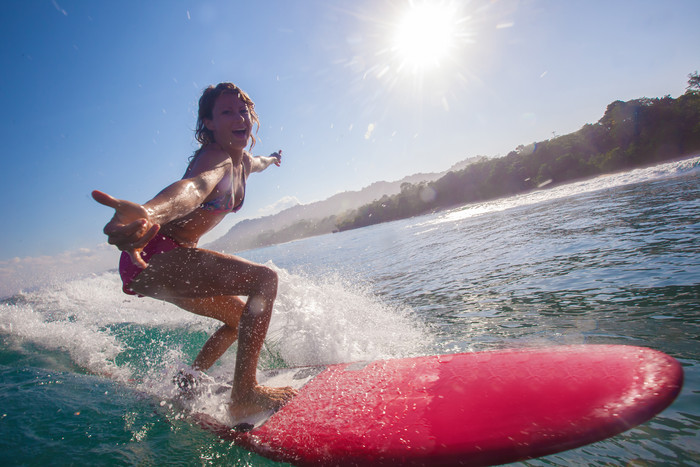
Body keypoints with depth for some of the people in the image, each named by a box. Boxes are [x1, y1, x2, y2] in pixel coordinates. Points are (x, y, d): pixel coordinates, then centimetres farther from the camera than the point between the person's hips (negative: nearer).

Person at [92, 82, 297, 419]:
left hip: (172, 259, 10)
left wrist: (271, 160, 59)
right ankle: (244, 395, -23)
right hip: (152, 255, -10)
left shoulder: (242, 161, 10)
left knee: (241, 317, 21)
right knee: (264, 278, -23)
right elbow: (194, 186, -44)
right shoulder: (215, 158, -19)